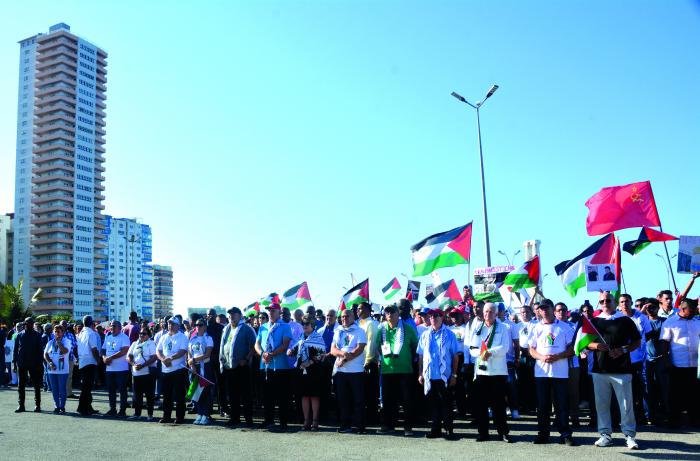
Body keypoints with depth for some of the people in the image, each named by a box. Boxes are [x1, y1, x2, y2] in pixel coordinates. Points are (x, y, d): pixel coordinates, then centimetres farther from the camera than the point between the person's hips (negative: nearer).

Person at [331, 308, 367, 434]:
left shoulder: (359, 331, 2)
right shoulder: (338, 332, 15)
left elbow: (359, 349, -10)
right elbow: (333, 350, 5)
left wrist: (345, 359, -15)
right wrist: (343, 353, -16)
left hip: (356, 370, -4)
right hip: (340, 371, 4)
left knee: (358, 399, -1)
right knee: (343, 399, 7)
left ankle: (359, 425, 3)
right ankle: (345, 425, 14)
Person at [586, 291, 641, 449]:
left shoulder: (625, 320, 5)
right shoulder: (594, 321, 12)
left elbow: (637, 342, 6)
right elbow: (586, 342, 14)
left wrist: (623, 350, -11)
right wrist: (596, 345, -8)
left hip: (622, 369, -3)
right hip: (600, 369, 3)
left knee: (626, 404, -2)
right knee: (602, 404, 5)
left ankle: (629, 435, 7)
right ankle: (605, 434, 14)